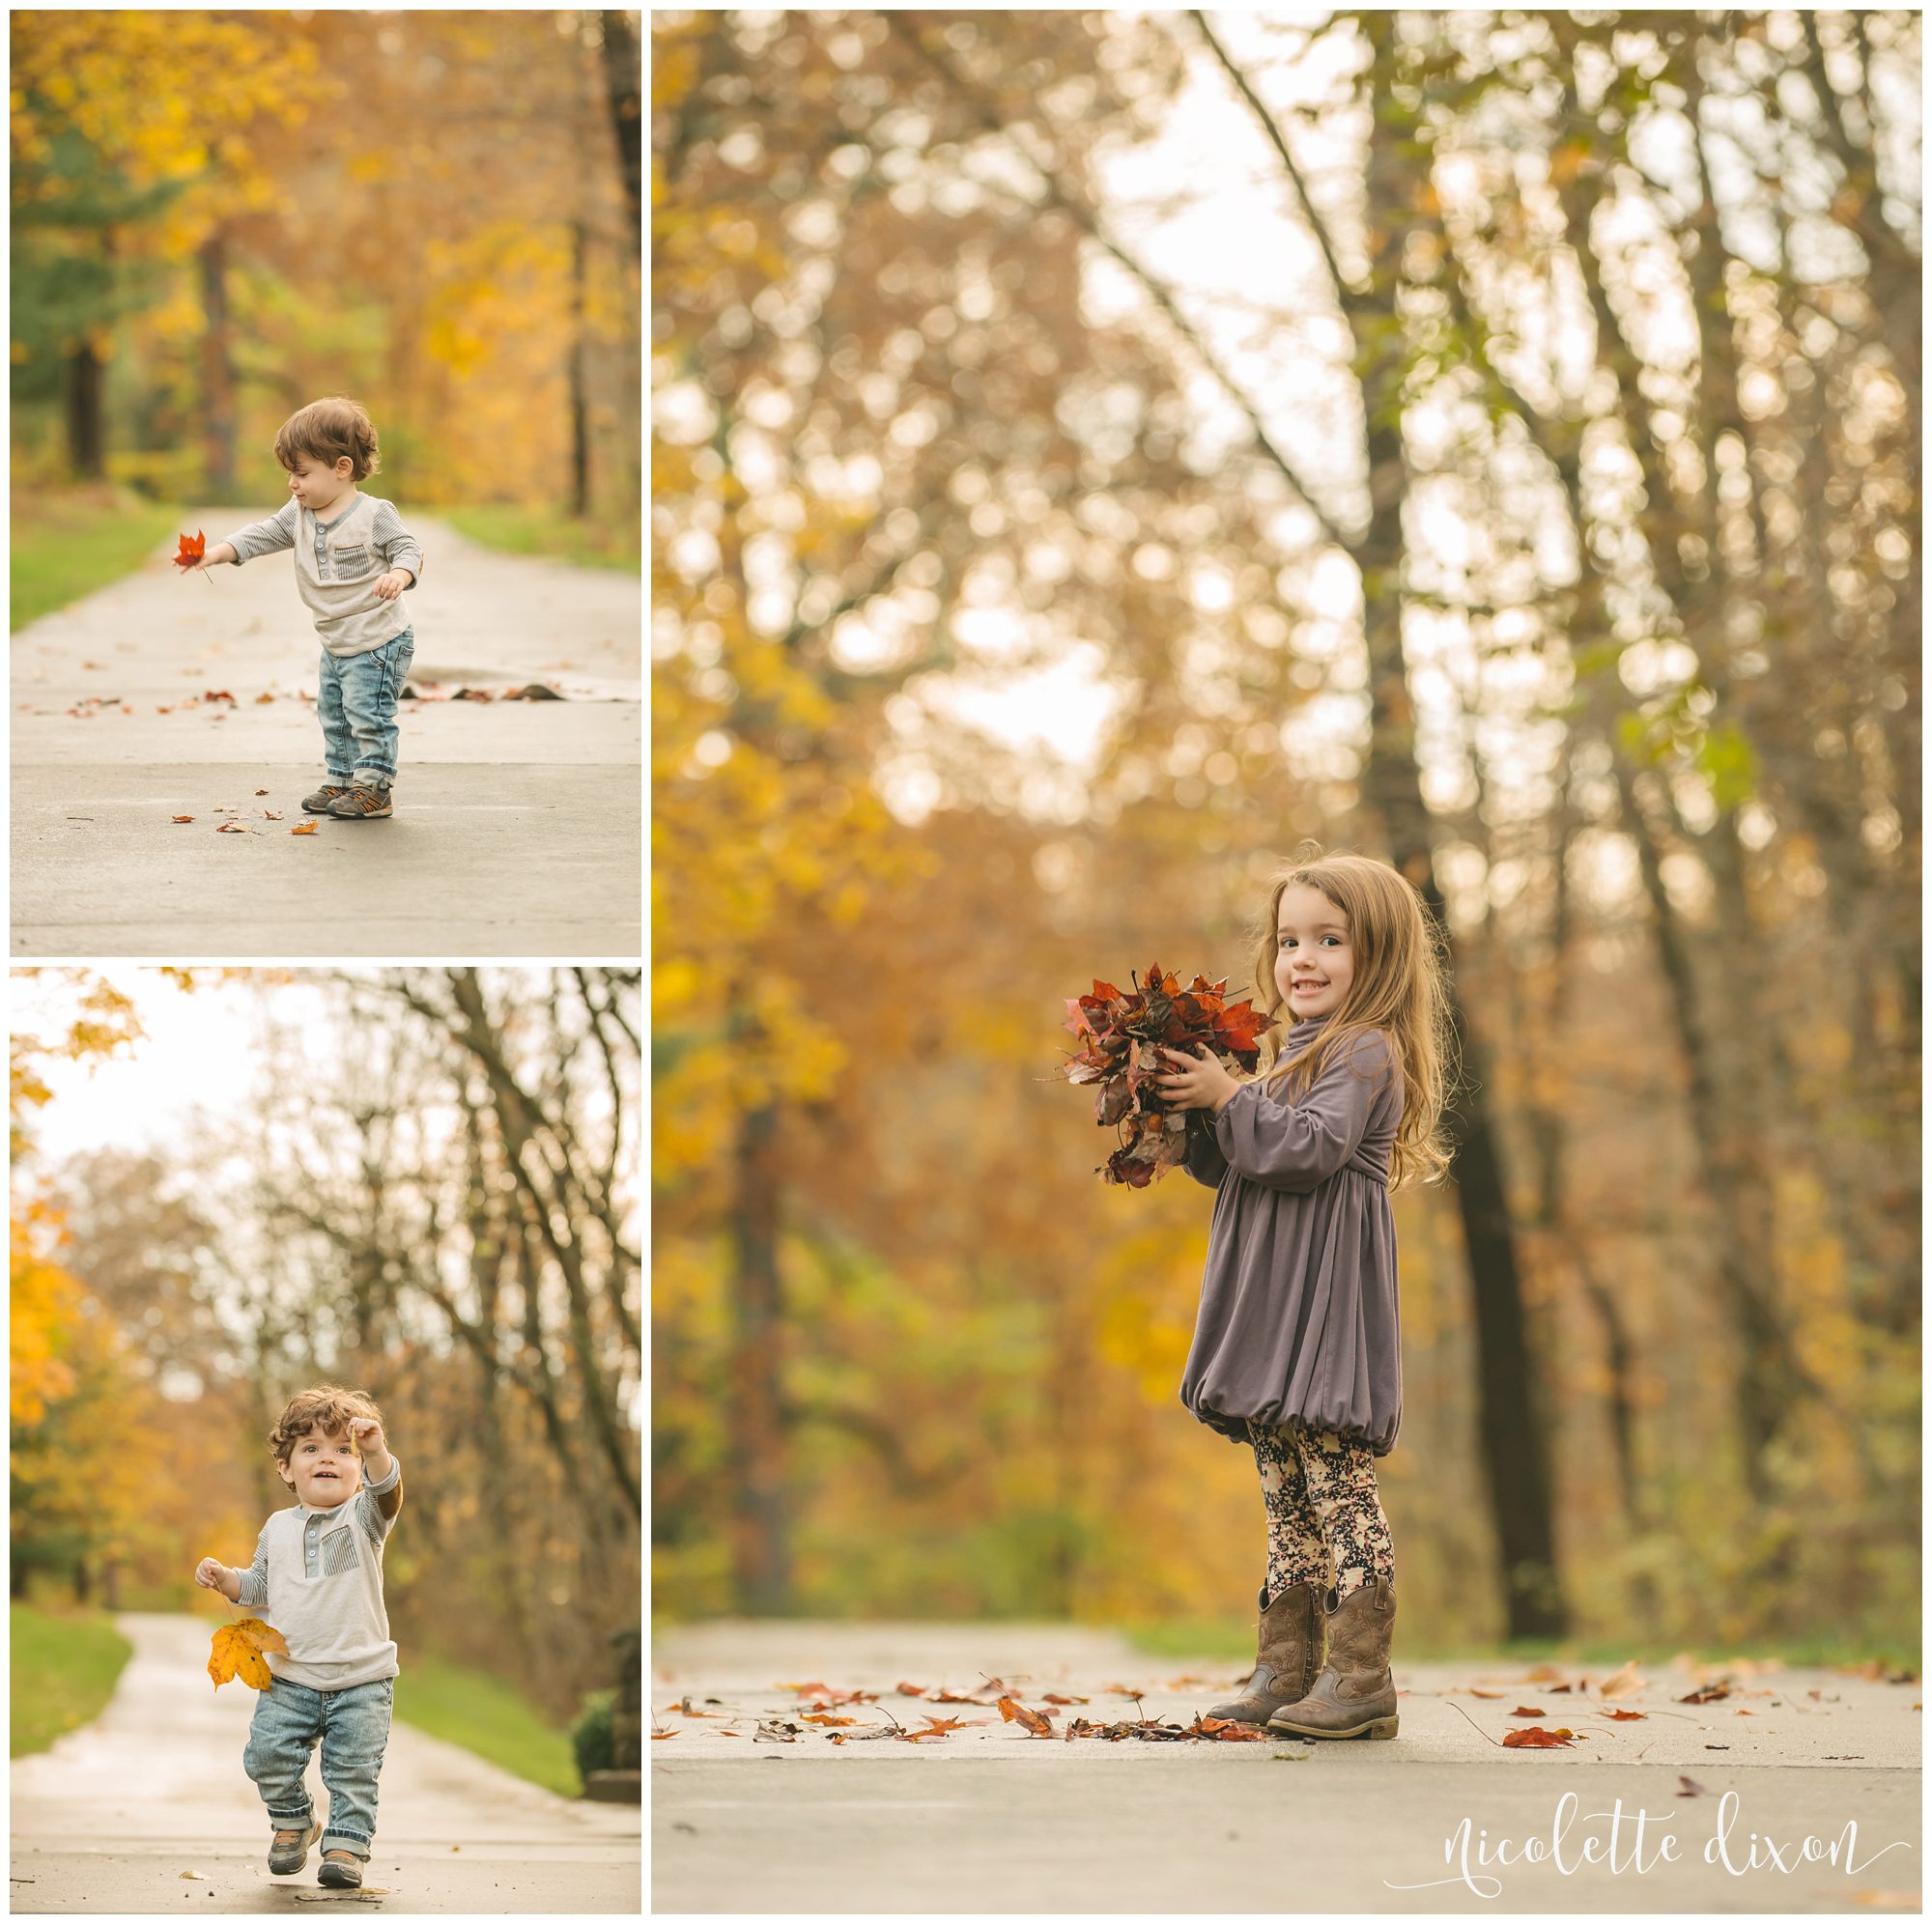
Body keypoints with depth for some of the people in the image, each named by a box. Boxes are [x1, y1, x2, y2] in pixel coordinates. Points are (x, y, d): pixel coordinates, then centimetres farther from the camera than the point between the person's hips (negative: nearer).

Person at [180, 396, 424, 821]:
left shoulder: (375, 515, -17)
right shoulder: (299, 515, 3)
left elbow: (407, 550, -15)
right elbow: (262, 536, 2)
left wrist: (399, 575, -38)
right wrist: (214, 554, -11)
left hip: (377, 641, -8)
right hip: (335, 644, 8)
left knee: (368, 714, -8)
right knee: (333, 713, 16)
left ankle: (375, 786, 2)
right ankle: (339, 780, 28)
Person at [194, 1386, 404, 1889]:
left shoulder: (363, 1516, -3)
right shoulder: (278, 1528, 9)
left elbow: (386, 1491, -26)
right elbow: (260, 1588, 19)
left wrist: (375, 1449, -45)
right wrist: (223, 1577, -1)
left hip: (361, 1678, -3)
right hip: (290, 1677, 3)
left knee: (353, 1770, -1)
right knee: (267, 1756, -3)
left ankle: (347, 1844, 13)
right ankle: (293, 1821, 21)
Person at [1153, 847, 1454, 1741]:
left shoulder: (1366, 1051, -9)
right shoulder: (1293, 1056, 21)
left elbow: (1311, 1146, -22)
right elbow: (1233, 1165, 22)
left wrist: (1229, 1099, -16)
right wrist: (1193, 1117, 5)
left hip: (1329, 1297, -10)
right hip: (1275, 1300, 10)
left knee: (1337, 1479, -10)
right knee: (1285, 1489, 10)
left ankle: (1360, 1678, -8)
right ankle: (1287, 1669, 14)